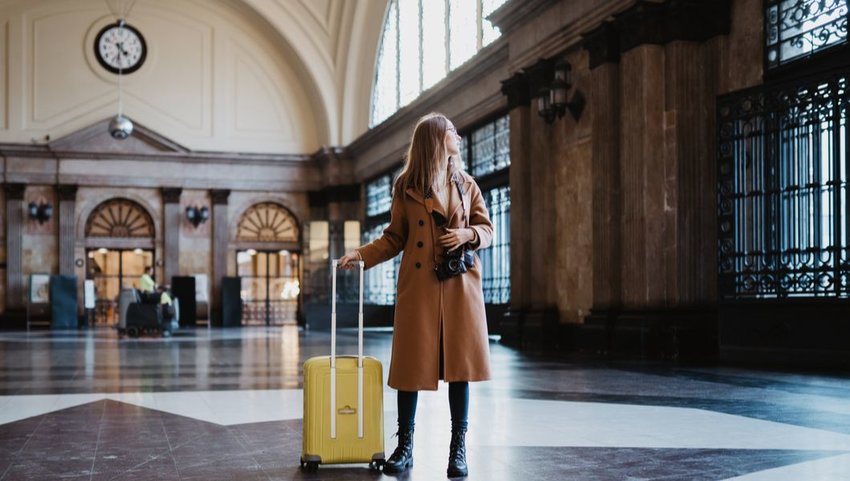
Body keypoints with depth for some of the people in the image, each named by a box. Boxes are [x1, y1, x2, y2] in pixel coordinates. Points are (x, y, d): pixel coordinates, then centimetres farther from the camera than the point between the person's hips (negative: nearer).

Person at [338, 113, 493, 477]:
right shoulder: (406, 188, 5)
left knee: (460, 364, -1)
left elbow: (487, 229, 13)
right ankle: (404, 447, 12)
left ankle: (458, 450, 8)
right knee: (412, 364, 0)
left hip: (460, 286, 2)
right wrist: (361, 254, -4)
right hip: (419, 286, -2)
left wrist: (467, 234, -8)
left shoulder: (466, 184, 12)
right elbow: (394, 238, 8)